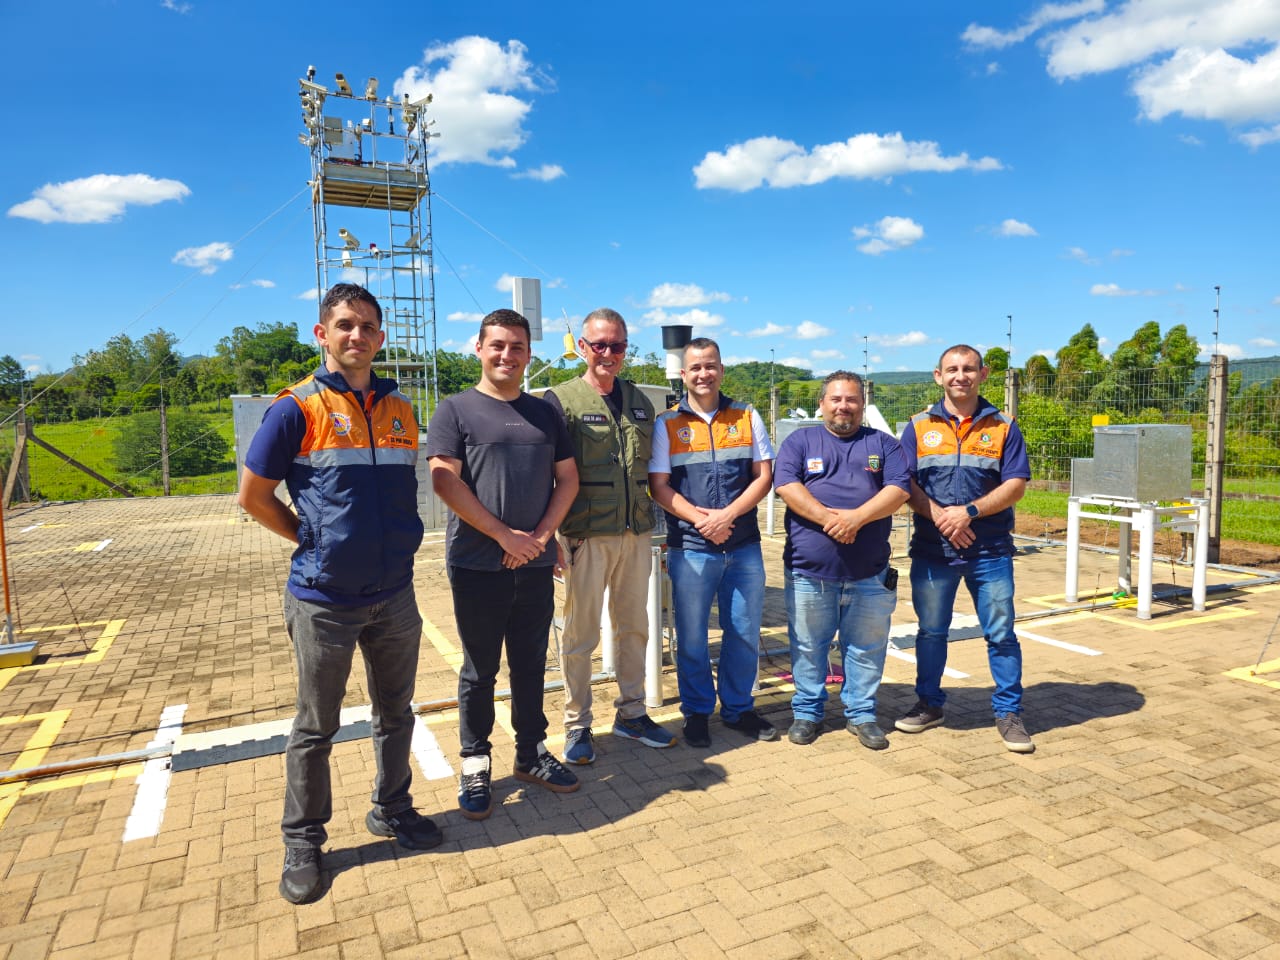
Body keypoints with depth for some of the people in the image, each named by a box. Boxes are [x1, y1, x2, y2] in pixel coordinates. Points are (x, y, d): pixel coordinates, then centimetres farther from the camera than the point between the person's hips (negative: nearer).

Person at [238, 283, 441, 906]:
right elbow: (254, 498, -4)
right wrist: (315, 542, -3)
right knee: (315, 728, 10)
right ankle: (303, 842, 28)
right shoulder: (297, 409, -8)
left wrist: (396, 543, 6)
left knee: (396, 714, 17)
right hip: (324, 599, -4)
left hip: (394, 594, 4)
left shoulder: (400, 408, 6)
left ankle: (391, 809, 37)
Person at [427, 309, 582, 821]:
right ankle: (475, 764, 23)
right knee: (480, 670, 8)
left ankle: (531, 753, 29)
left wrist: (541, 535, -6)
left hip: (536, 565, 4)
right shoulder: (456, 409, -1)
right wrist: (505, 535, -14)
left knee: (531, 665, 14)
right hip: (477, 565, -3)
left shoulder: (544, 413, 12)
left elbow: (567, 477, 9)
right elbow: (444, 480, -11)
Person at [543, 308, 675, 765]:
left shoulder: (639, 402, 12)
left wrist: (649, 525, 13)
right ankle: (577, 725, 20)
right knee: (580, 634, 4)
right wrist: (548, 538, -12)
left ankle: (631, 713, 30)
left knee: (635, 628, 14)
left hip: (635, 535, 5)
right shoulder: (561, 400, -4)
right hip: (586, 537, -5)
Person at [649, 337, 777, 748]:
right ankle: (696, 713, 24)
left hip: (744, 544, 2)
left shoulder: (747, 417, 8)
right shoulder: (667, 424, 3)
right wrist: (700, 520, -16)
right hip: (690, 547, -2)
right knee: (691, 637, 6)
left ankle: (738, 708, 28)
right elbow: (659, 485, -2)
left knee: (745, 633, 10)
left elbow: (764, 475, 3)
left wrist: (727, 514, -12)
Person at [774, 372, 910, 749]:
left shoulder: (883, 444, 12)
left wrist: (857, 517, -18)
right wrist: (827, 517, -19)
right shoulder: (800, 441, 9)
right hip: (809, 569, -1)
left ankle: (861, 714, 24)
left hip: (870, 573, 1)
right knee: (808, 646, 8)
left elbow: (899, 489, -3)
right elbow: (786, 485, -7)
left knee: (867, 647, 9)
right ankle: (807, 712, 23)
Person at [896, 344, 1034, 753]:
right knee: (931, 630, 11)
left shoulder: (1002, 427, 4)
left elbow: (1016, 485, -3)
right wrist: (940, 516, -15)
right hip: (931, 549, 1)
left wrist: (969, 512, -16)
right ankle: (929, 704, 26)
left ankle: (1008, 712, 18)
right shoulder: (920, 426, 5)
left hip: (990, 550, 0)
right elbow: (905, 484, -1)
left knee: (1001, 633, 4)